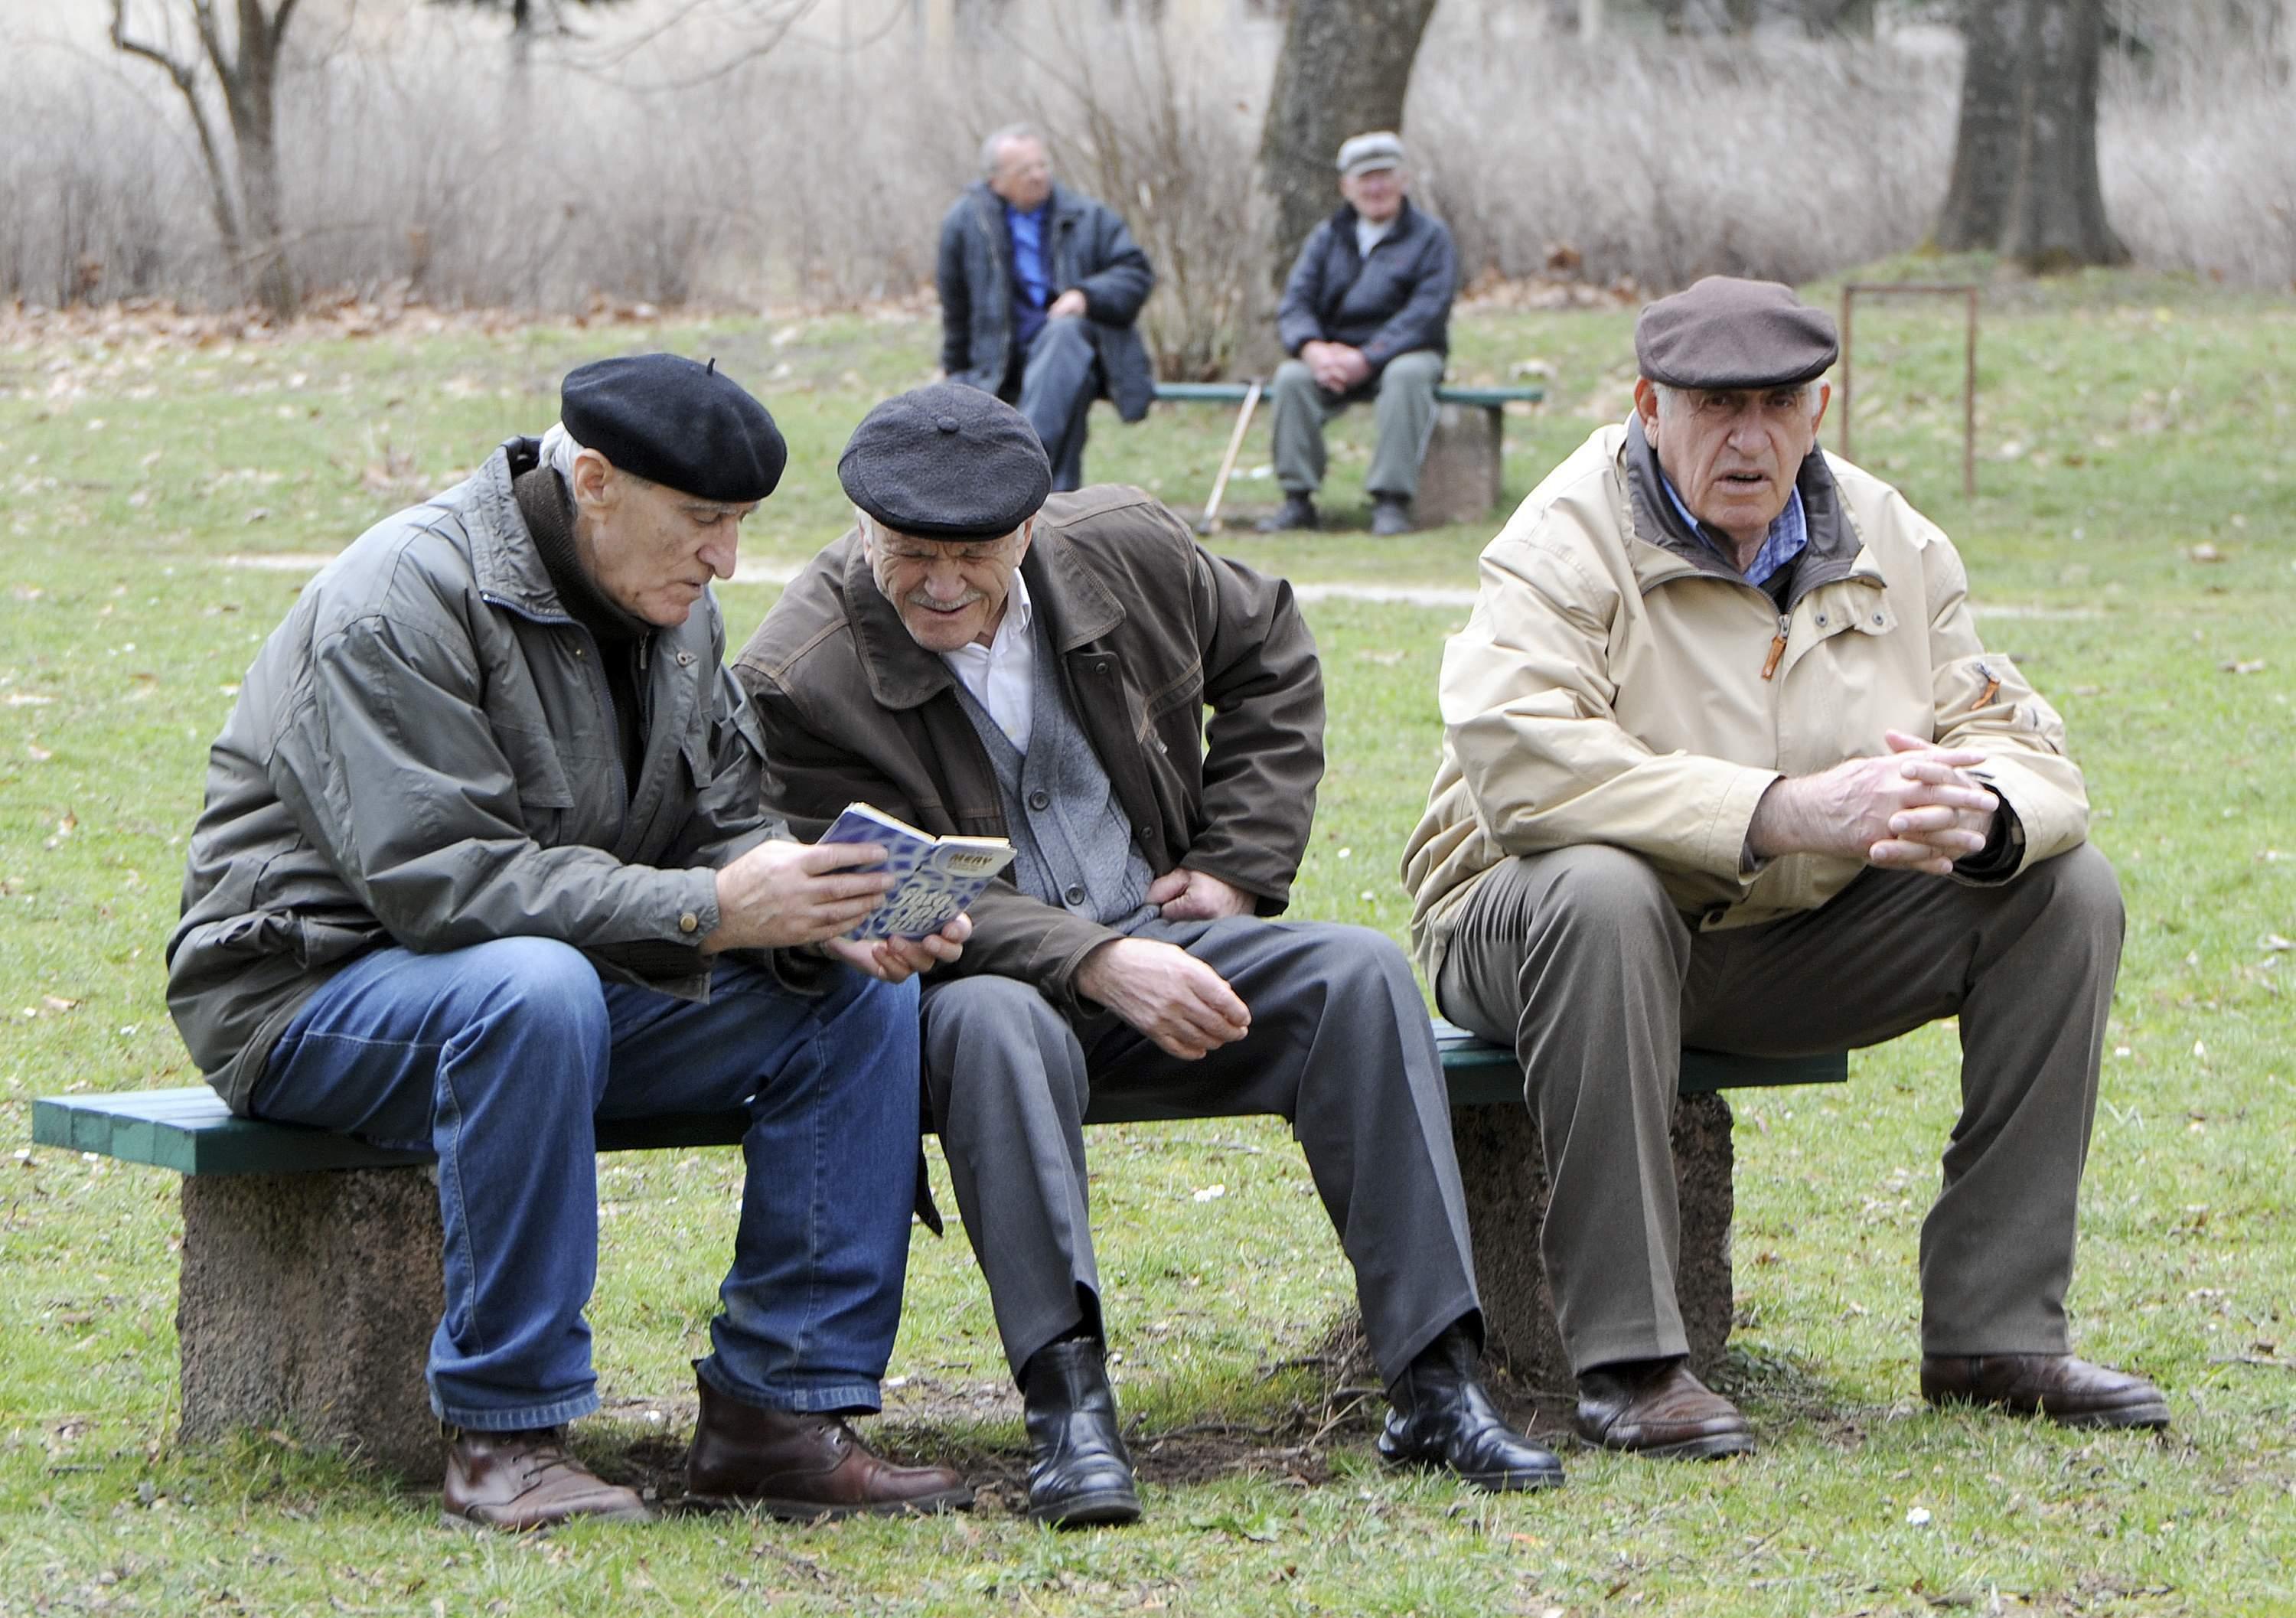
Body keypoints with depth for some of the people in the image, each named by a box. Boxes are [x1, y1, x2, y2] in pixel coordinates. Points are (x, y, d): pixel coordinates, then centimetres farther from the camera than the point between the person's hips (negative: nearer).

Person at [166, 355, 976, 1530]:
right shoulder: (402, 601, -22)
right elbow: (436, 873, -30)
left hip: (561, 989, 8)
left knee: (863, 993, -10)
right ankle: (502, 1433, -31)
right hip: (320, 985, -8)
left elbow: (719, 827, 6)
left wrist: (821, 916, -17)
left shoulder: (672, 605, 5)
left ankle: (775, 1407, -9)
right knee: (535, 984, -40)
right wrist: (706, 911, -35)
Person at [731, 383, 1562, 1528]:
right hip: (967, 978, -4)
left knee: (1362, 974, -21)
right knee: (995, 1022, -40)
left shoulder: (1125, 552, 0)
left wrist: (1238, 864, 8)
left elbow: (1271, 658, 19)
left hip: (1158, 943, 4)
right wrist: (1099, 966, -30)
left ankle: (1435, 1388, -23)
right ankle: (1068, 1409, -42)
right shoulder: (798, 682, -14)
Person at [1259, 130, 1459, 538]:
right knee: (1291, 377, -27)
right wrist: (1313, 349, -21)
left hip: (1404, 351, -3)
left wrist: (1367, 359, -23)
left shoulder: (1429, 236, 0)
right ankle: (1297, 500, -21)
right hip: (1333, 351, 3)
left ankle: (1391, 500, -34)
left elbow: (1426, 313, -13)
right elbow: (1295, 303, 2)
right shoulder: (1327, 237, 12)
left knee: (1407, 375, -37)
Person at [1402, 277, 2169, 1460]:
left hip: (1798, 941, 6)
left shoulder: (1891, 545, 4)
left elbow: (2023, 748, -1)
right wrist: (1785, 814, -39)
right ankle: (1625, 1361, -35)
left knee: (2067, 891, -7)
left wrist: (1979, 816, -29)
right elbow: (1516, 756, -32)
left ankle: (1994, 1332, -4)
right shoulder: (1564, 545, -14)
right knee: (1599, 891, -39)